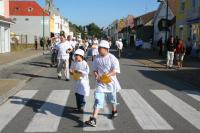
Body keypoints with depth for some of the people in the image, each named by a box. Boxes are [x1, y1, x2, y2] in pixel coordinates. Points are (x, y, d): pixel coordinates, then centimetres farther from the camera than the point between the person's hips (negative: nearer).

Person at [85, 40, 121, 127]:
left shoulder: (112, 58, -12)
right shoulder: (97, 58, 0)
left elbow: (115, 71, -16)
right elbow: (95, 69, 8)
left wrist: (106, 75, -29)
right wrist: (96, 76, -13)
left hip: (110, 81, -2)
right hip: (100, 82, 2)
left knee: (112, 98, 18)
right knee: (98, 100, -8)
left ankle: (114, 111, 48)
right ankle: (93, 119, -13)